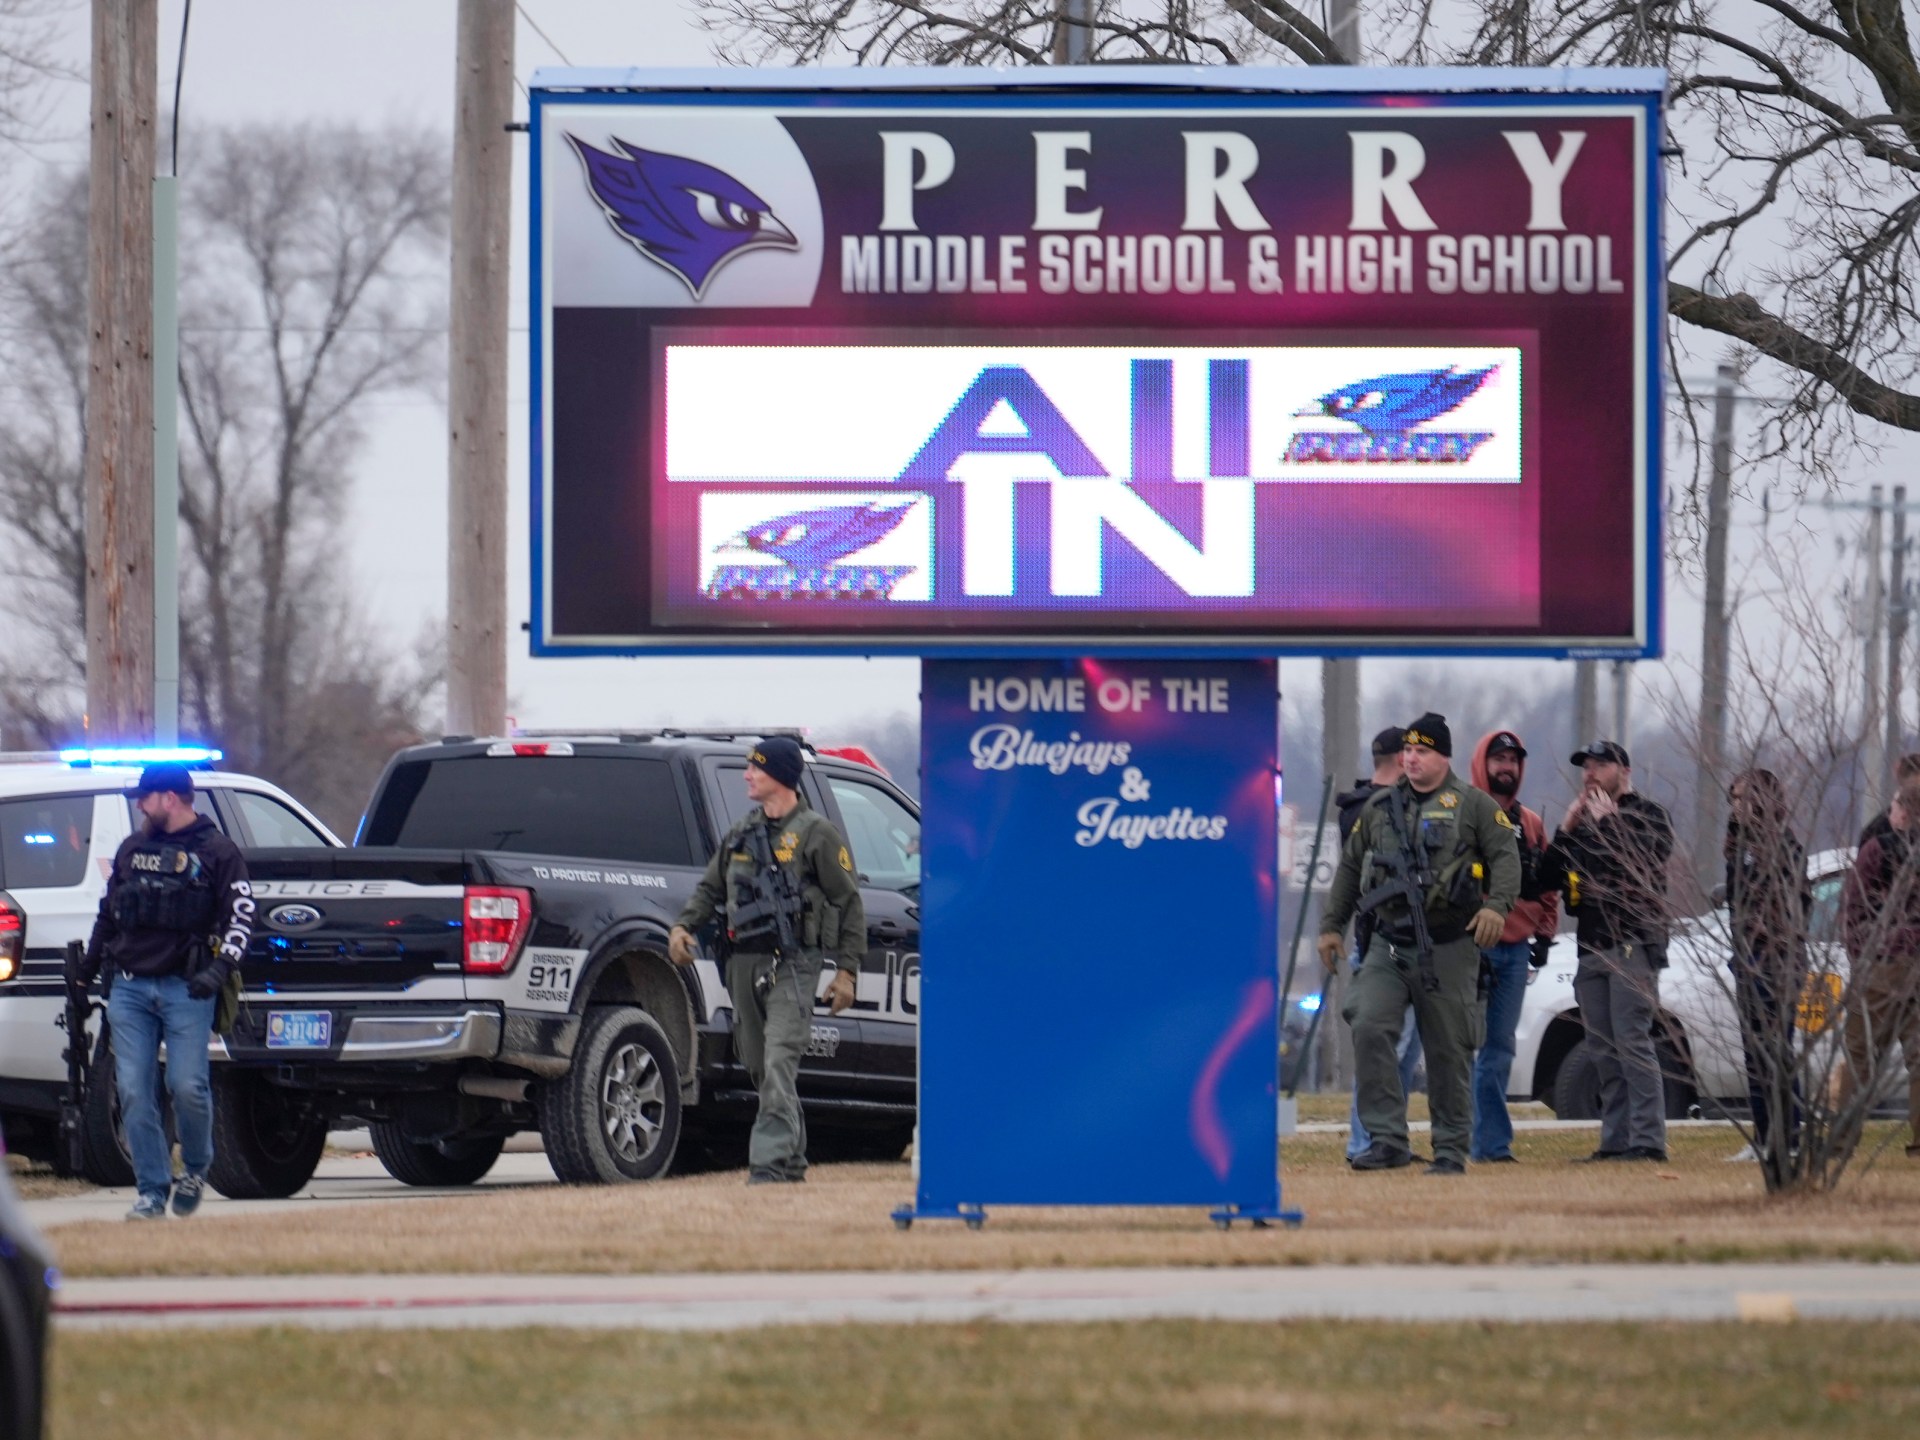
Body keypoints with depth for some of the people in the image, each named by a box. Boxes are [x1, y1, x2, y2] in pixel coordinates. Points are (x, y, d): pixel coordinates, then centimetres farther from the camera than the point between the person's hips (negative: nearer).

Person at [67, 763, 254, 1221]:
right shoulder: (132, 848, 18)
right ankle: (153, 1191, 1)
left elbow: (241, 917, -2)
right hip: (129, 989, 5)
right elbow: (108, 911, 26)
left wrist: (219, 969, -16)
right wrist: (86, 969, 27)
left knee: (187, 1086, -12)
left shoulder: (217, 852, 2)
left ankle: (196, 1169, 13)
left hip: (185, 990, -5)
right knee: (134, 1092, -4)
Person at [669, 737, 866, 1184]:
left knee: (779, 1066, -18)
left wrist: (847, 969, -7)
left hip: (792, 965, -7)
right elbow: (710, 889, 23)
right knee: (758, 1068, 10)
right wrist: (683, 925, 3)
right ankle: (792, 1162, 21)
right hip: (744, 962, 7)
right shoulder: (741, 835, 18)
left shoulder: (816, 833, -1)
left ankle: (771, 1163, -23)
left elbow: (849, 902, -1)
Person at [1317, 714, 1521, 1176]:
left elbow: (1506, 856, -5)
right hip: (1388, 945, 3)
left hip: (1448, 948, -3)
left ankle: (1451, 1150, 12)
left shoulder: (1473, 804, 2)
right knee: (1369, 1029, -17)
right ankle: (1387, 1139, -14)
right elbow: (1350, 867, 21)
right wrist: (1331, 925, 18)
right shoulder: (1380, 807, 14)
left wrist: (1497, 904, -21)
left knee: (1448, 1049, 2)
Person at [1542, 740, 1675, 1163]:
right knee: (1603, 1049, 6)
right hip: (1591, 949, 8)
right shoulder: (1584, 822, 23)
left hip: (1633, 942, -8)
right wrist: (1566, 830, 4)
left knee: (1633, 1042, -14)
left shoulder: (1648, 815, 1)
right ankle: (1616, 1140, 8)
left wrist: (1608, 822, -11)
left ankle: (1647, 1140, -17)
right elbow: (1551, 875, 15)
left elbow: (1643, 860, -17)